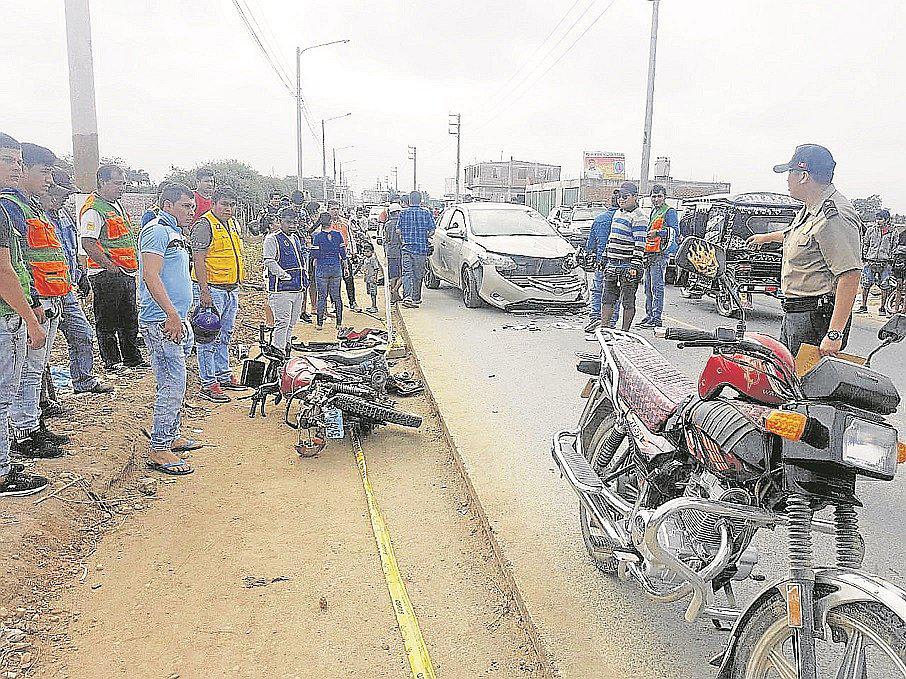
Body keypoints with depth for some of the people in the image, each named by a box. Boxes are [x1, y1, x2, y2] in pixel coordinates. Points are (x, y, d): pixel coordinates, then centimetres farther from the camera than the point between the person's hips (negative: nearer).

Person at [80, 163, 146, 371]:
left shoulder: (117, 205, 16)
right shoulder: (93, 209, -12)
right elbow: (88, 243, -21)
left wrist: (133, 266, 19)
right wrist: (110, 265, -24)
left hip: (127, 273, 9)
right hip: (106, 275, -9)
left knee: (130, 319, 15)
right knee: (107, 321, 2)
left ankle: (132, 358, 25)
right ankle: (111, 360, 11)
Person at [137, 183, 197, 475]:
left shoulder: (176, 233, 21)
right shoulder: (157, 230, -10)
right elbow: (151, 277, -19)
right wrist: (172, 315, -23)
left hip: (176, 320, 10)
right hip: (162, 322, -10)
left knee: (174, 383, 17)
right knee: (173, 385, -10)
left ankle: (171, 436, 28)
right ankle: (158, 450, -3)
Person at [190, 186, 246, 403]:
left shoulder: (232, 224, 16)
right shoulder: (204, 225, -11)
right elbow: (199, 260, -17)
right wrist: (204, 291, -21)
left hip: (231, 290, 9)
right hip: (212, 289, -9)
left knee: (225, 335, 17)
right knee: (209, 338, -4)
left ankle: (223, 375, 29)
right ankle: (208, 384, 0)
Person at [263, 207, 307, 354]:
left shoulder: (297, 238, 19)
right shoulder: (272, 238, -6)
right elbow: (269, 261, -15)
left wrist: (305, 281, 20)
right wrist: (284, 275, -21)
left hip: (298, 289, 8)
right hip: (281, 289, -8)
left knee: (291, 323, 13)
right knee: (282, 322, -11)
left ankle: (285, 346, 23)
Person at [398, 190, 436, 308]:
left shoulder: (403, 213, 2)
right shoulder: (426, 213, 0)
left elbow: (399, 231, 2)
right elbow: (432, 231, -1)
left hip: (406, 247, 0)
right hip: (421, 247, 0)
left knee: (407, 273, -2)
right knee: (418, 275, 10)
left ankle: (407, 296, -20)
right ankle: (416, 298, 18)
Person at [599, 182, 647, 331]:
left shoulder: (638, 217, -10)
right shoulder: (618, 214, 17)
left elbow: (640, 244, -16)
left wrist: (635, 266, -21)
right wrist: (607, 260, 23)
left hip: (628, 266, -8)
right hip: (613, 264, 8)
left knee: (628, 302, 1)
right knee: (607, 298, 8)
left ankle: (625, 331, 8)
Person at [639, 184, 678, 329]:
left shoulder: (669, 212, -5)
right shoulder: (653, 212, 23)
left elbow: (675, 230, -18)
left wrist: (657, 233, -28)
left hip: (659, 255, -9)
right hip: (649, 255, 9)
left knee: (657, 287, -10)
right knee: (648, 288, 12)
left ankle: (657, 318, -9)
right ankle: (649, 315, 19)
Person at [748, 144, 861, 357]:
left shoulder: (834, 217, -20)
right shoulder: (810, 210, 14)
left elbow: (850, 275, -26)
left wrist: (835, 334, -30)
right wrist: (767, 237, 60)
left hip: (817, 317, -10)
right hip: (793, 314, 10)